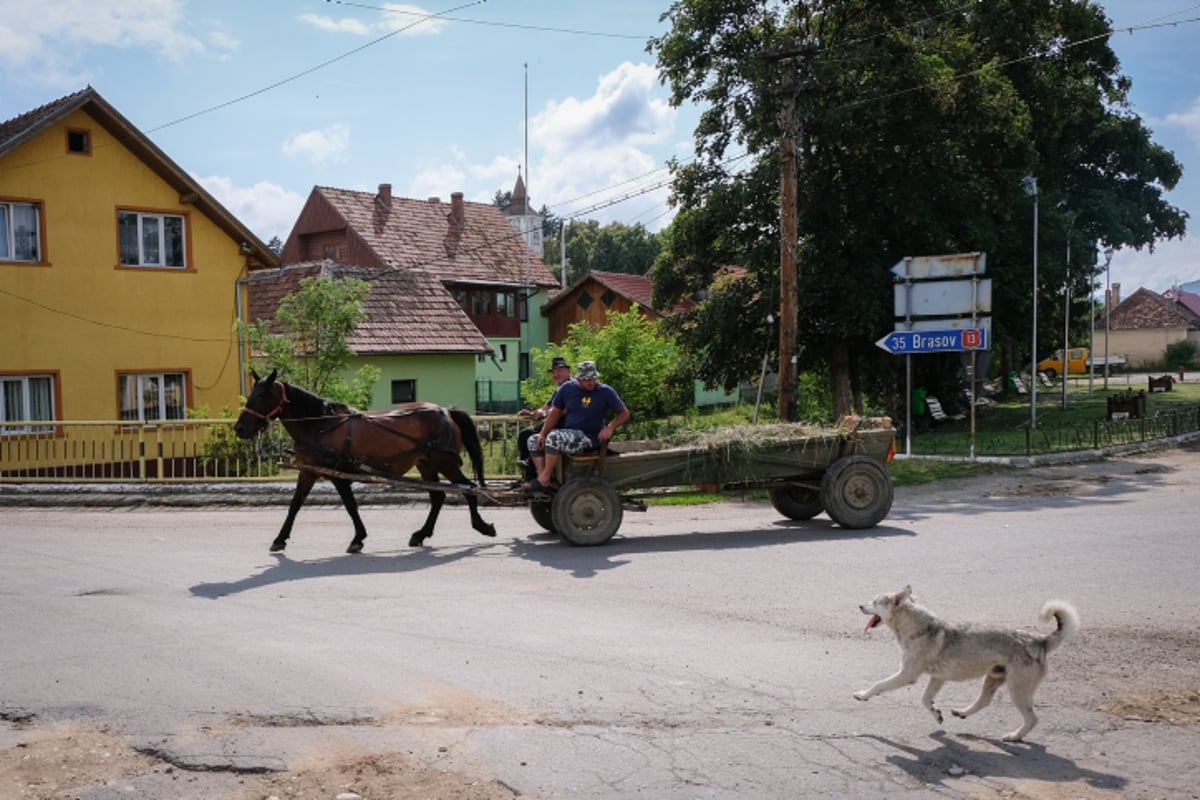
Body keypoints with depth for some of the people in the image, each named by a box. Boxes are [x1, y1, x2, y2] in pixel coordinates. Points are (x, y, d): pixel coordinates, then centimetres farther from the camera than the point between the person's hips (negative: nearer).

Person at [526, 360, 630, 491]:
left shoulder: (606, 392, -6)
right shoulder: (567, 388, 4)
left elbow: (624, 414, 0)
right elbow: (555, 413, 8)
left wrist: (610, 428, -17)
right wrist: (542, 434, -1)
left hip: (589, 439, -7)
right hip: (567, 433, 7)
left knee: (553, 438, -30)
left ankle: (545, 479, -24)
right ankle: (541, 474, -14)